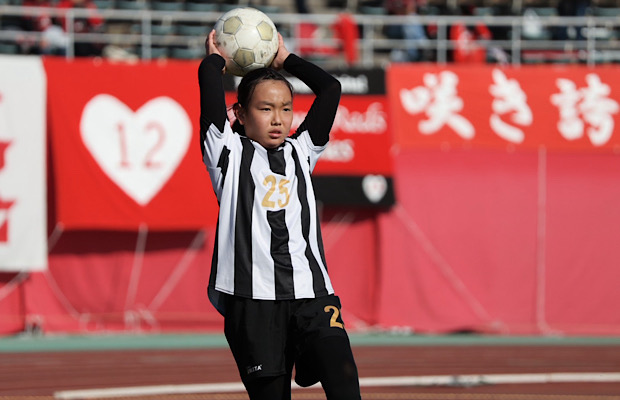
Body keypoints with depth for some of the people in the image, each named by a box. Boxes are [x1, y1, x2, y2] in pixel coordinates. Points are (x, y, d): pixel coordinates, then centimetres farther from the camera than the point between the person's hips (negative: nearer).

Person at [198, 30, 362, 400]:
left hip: (310, 293, 3)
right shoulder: (230, 153, 8)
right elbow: (209, 79, 0)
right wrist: (216, 58, 20)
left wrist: (285, 59, 27)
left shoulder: (300, 152, 20)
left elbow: (330, 88, 19)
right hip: (252, 297, -3)